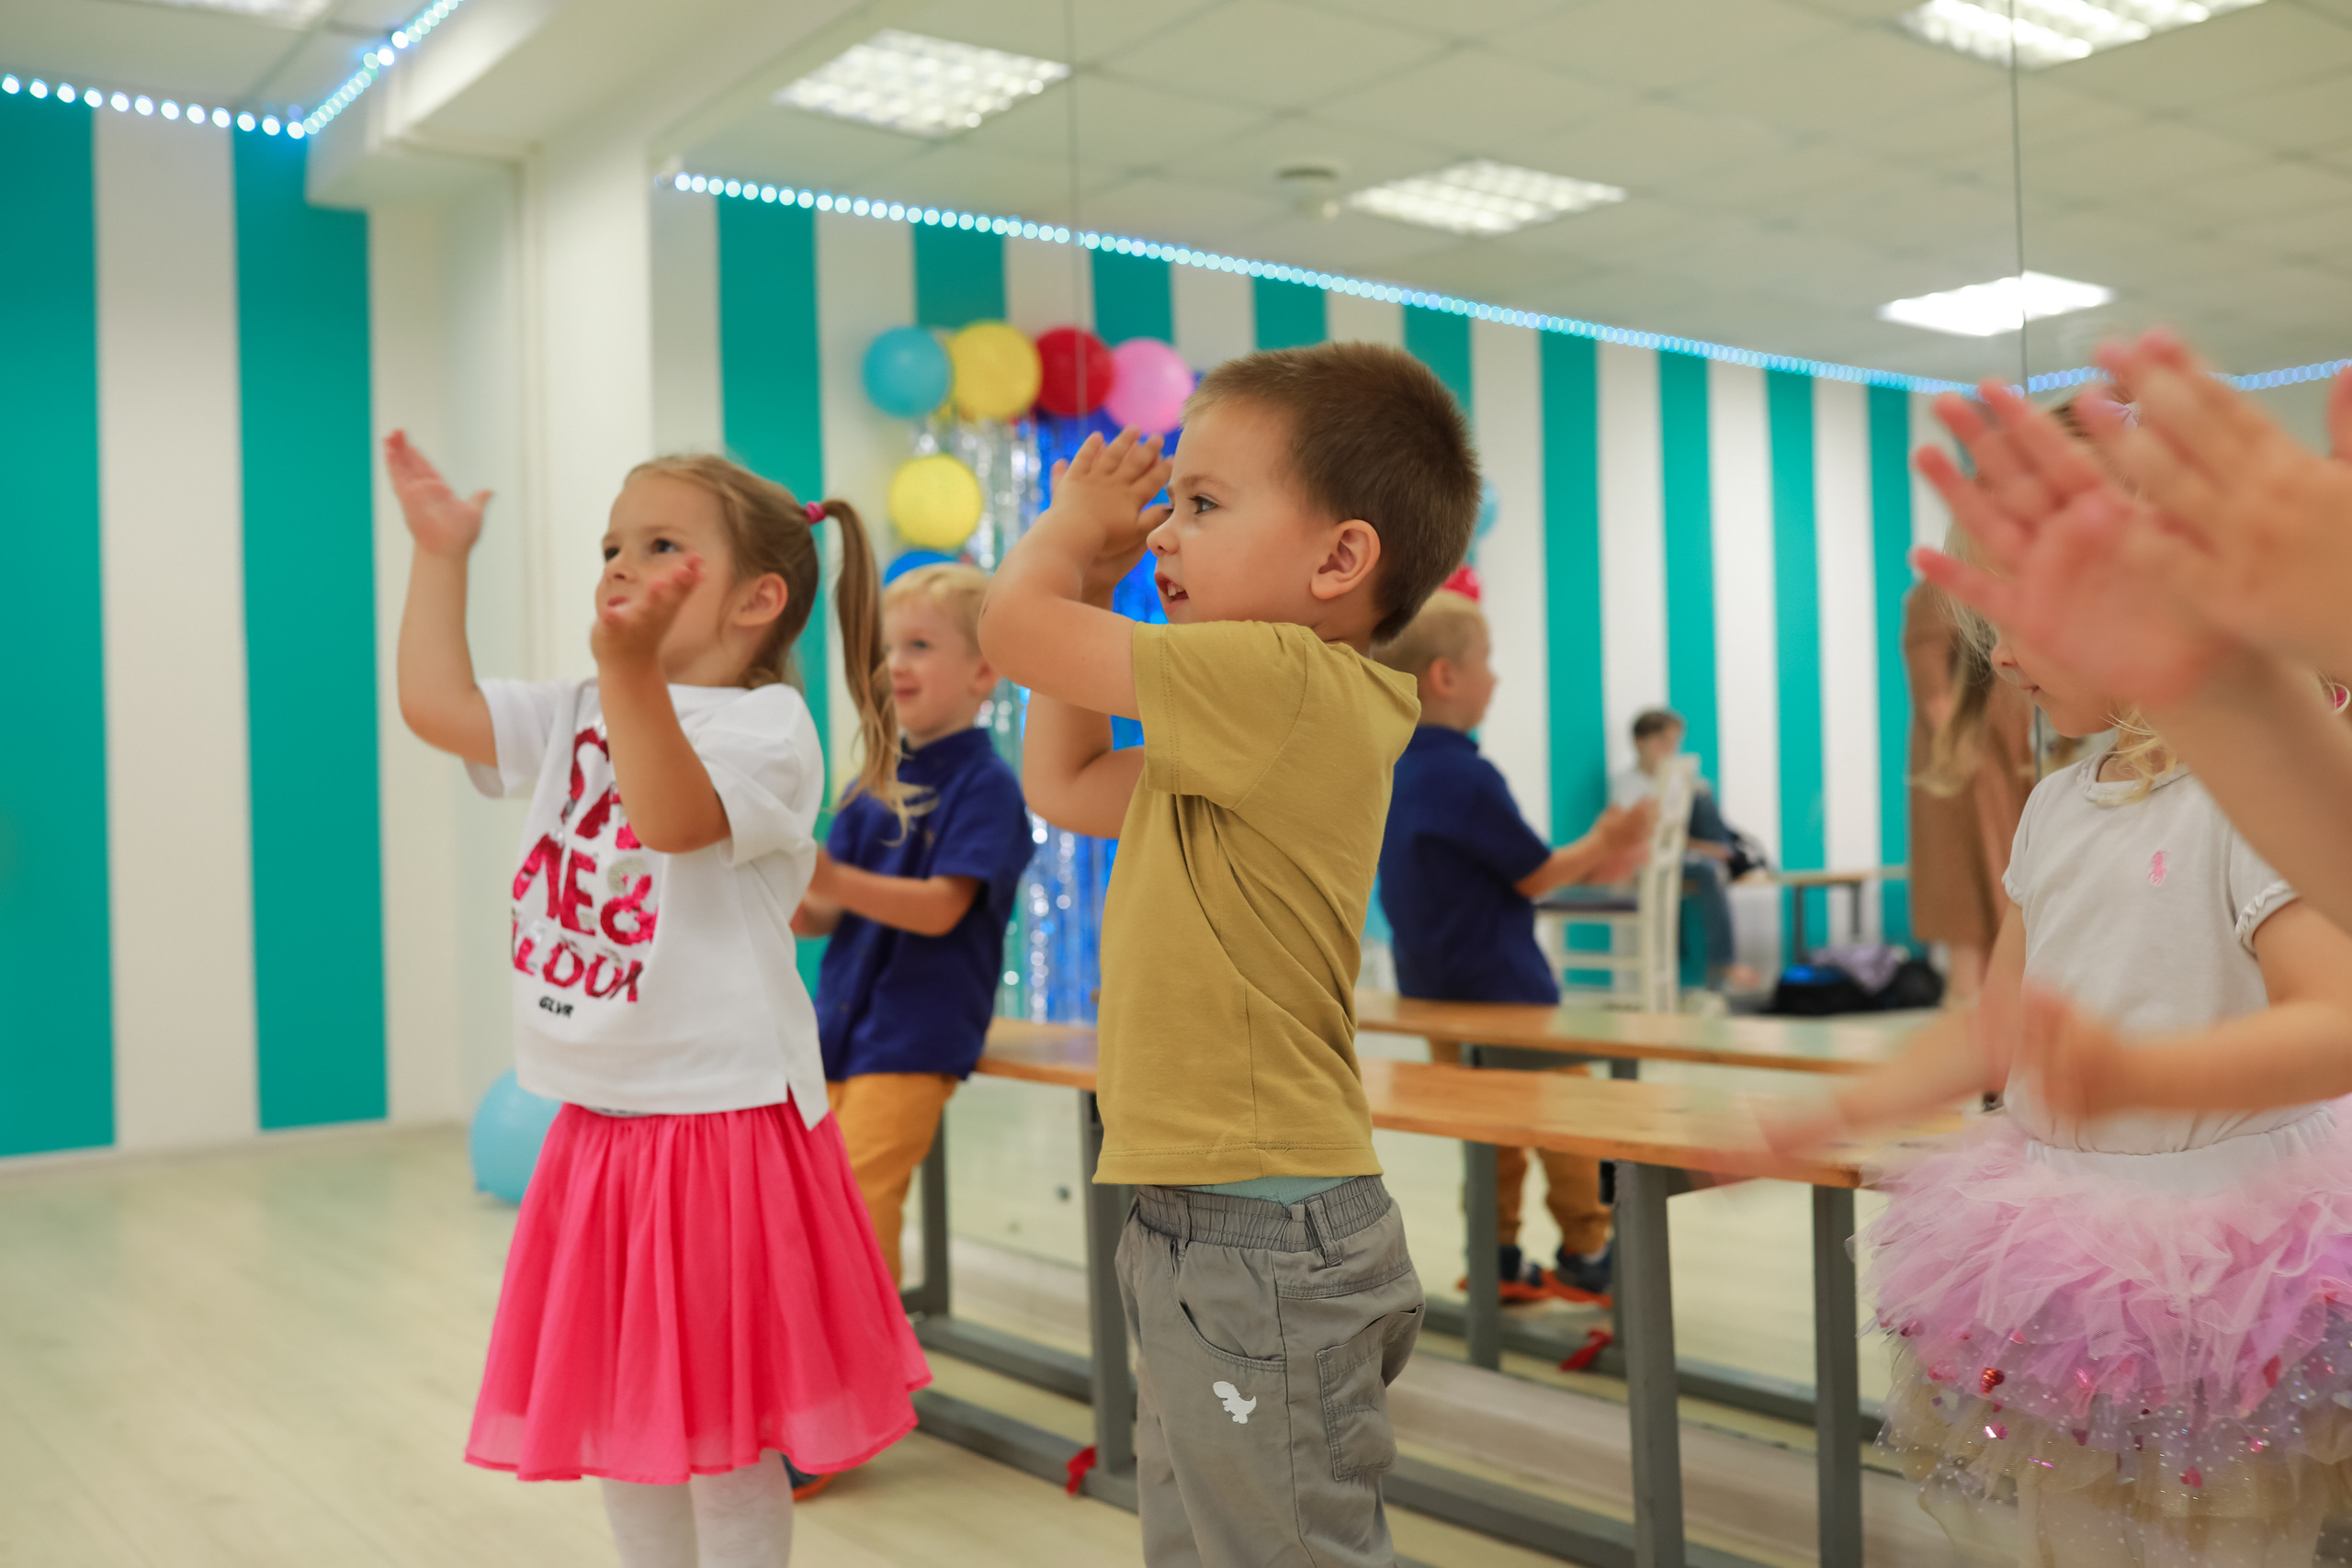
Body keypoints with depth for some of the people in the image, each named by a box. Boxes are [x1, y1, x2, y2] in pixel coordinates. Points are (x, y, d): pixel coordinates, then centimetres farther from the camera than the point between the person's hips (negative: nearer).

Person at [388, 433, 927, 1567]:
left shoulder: (767, 723, -15)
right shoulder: (576, 715, 10)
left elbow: (675, 815, -32)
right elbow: (436, 706, 5)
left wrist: (631, 667, -47)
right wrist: (440, 556, 7)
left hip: (724, 1122, -7)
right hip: (598, 1123, 8)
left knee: (723, 1428, 4)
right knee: (613, 1415, 19)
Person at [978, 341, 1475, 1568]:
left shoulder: (1281, 678, -19)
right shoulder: (1264, 727, 12)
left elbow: (1013, 625, -17)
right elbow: (1061, 786, 22)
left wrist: (1071, 528, 5)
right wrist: (1095, 570, 18)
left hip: (1261, 1245, -10)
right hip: (1205, 1231, 10)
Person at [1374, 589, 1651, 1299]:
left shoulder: (1393, 772, 5)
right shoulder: (1466, 776, -23)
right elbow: (1534, 876, -12)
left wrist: (1588, 862, 13)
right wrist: (1599, 845, 4)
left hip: (1433, 991, 8)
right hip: (1502, 989, -8)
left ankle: (1498, 1259, 21)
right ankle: (1586, 1253, 19)